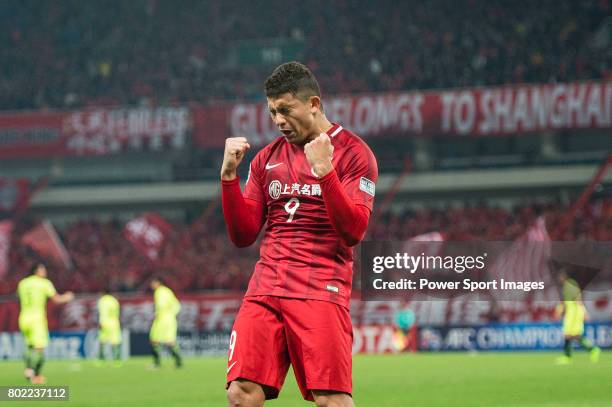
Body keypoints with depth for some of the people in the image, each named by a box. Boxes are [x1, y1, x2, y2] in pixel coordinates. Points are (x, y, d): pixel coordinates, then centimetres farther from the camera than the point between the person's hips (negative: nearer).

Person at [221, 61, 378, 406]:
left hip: (321, 290, -4)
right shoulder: (267, 158, 17)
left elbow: (354, 231, -10)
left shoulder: (353, 152, 1)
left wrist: (323, 170, -19)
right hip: (265, 288, 5)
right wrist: (229, 175, 2)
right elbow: (243, 235, 14)